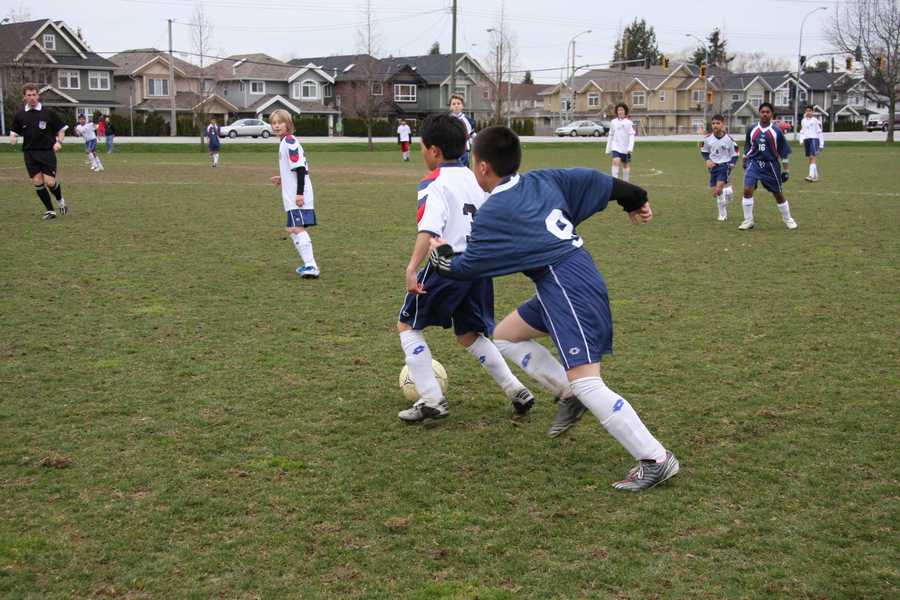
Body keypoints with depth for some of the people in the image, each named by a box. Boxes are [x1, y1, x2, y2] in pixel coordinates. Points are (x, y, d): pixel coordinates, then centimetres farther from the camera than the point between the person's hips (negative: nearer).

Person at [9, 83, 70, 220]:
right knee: (37, 182, -3)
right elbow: (14, 133, 13)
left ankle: (60, 201, 21)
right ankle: (50, 211, 10)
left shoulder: (48, 113, -2)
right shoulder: (19, 116, 5)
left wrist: (58, 142, -11)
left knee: (50, 182, -11)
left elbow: (61, 129, 6)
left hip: (47, 152, -2)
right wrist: (13, 138, -10)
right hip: (30, 153, 2)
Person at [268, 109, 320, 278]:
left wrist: (299, 193, -22)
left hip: (298, 197, -11)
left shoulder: (289, 142, -11)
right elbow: (298, 168, 24)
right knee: (292, 229, 16)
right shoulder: (288, 141, 18)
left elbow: (300, 168, -19)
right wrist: (283, 179, 22)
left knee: (297, 228, -17)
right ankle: (309, 264, 20)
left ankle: (311, 266, -22)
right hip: (293, 196, 11)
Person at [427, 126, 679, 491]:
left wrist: (441, 255, 23)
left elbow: (465, 267, 1)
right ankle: (569, 392, 14)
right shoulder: (542, 180, 12)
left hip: (566, 288, -10)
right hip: (577, 274, 10)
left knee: (585, 382, -13)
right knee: (505, 336, 21)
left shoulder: (492, 215, -8)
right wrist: (634, 200, 30)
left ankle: (656, 460, -12)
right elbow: (595, 180, 15)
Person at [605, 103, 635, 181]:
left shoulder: (629, 122, -3)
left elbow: (631, 136, -7)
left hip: (626, 148, 0)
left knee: (626, 165, 10)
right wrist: (608, 149, 12)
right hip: (616, 147, 0)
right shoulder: (613, 122, 5)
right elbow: (610, 136, 12)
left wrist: (630, 147, -19)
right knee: (616, 162, -20)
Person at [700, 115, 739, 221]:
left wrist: (732, 164, -14)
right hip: (713, 166, 4)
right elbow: (704, 151, 13)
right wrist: (708, 160, -4)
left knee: (719, 188, -21)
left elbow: (735, 154, 2)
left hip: (725, 165, -4)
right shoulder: (708, 138, -3)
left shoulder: (728, 139, -9)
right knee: (715, 192, 5)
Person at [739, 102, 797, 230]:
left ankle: (788, 219, 28)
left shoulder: (777, 131, -5)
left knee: (778, 194, 9)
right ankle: (748, 221, -4)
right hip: (754, 163, 1)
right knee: (747, 190, -16)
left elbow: (784, 152, 1)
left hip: (771, 165, -1)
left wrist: (785, 170, 1)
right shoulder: (751, 129, 1)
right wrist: (745, 162, 19)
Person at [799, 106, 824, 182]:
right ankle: (816, 176, 17)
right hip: (806, 139, 6)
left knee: (813, 157, -17)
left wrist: (821, 144, -3)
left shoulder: (816, 120, -2)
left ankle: (811, 175, -26)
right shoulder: (803, 121, 15)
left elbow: (820, 132, 0)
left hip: (814, 139, -6)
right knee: (809, 158, 7)